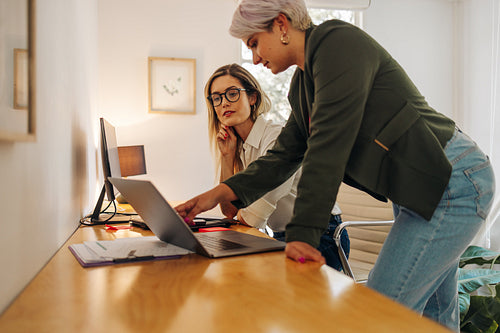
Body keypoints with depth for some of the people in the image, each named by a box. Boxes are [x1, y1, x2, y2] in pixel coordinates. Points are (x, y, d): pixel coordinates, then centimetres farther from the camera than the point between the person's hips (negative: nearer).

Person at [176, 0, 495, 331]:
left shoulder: (339, 42, -16)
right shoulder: (303, 85, 12)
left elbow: (329, 146, -24)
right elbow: (284, 155, 11)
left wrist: (302, 233, -25)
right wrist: (221, 192, -1)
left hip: (452, 183, -10)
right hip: (420, 191, 10)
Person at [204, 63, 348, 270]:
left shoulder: (278, 140, -21)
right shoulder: (238, 146, 5)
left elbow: (249, 220, -18)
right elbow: (229, 211, 2)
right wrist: (227, 156, -3)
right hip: (283, 239, 7)